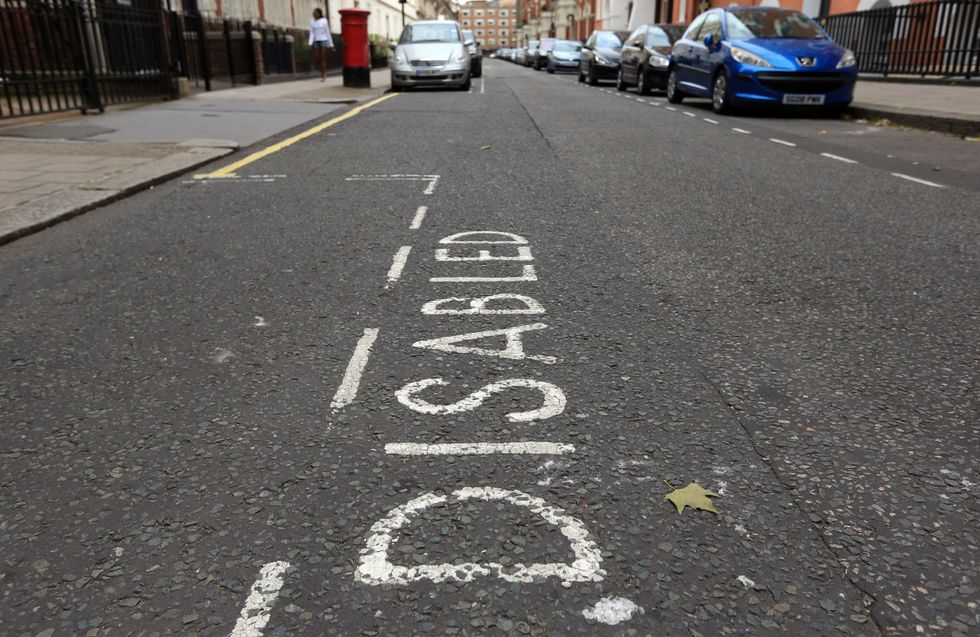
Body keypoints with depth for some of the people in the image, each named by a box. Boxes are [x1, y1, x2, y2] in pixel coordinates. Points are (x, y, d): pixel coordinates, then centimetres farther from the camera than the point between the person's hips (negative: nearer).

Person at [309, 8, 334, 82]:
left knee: (323, 58, -9)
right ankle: (323, 72, 24)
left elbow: (328, 33, 2)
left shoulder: (324, 21, -4)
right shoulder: (312, 21, 4)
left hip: (323, 40, -4)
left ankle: (323, 76, -5)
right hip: (316, 41, 4)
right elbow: (312, 33, 4)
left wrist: (331, 44, 4)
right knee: (316, 59, 2)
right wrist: (310, 43, -8)